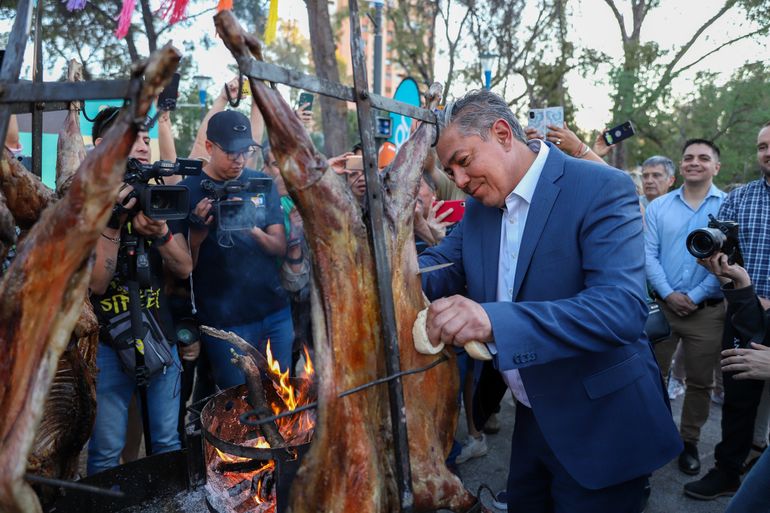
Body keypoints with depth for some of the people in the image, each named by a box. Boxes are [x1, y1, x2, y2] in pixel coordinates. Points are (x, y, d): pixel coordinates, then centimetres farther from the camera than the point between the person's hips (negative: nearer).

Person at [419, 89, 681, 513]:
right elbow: (440, 267, 2)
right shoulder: (478, 206, 2)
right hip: (532, 418, 7)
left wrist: (495, 320, -45)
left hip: (598, 427, -6)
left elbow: (622, 307, -32)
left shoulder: (602, 189, -21)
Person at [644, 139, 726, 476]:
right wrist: (669, 294, -12)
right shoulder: (658, 206, 4)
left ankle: (689, 442, 28)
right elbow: (649, 254, -1)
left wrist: (695, 296, -12)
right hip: (662, 305, 1)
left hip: (707, 310, -1)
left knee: (700, 381, 11)